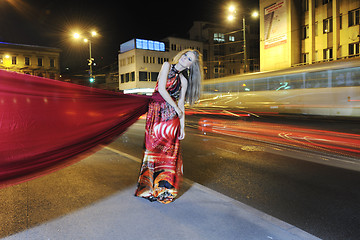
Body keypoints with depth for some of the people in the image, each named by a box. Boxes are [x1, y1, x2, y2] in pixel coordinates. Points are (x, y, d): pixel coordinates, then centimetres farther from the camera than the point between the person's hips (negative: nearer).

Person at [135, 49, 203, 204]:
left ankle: (164, 188, 17)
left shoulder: (184, 80, 8)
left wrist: (182, 127, 3)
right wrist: (177, 109, -6)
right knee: (153, 148, 4)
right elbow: (161, 89, -8)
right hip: (155, 112, -1)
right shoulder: (167, 66, 4)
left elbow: (181, 105, 8)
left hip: (171, 116, 1)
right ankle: (150, 186, 19)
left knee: (167, 151, 2)